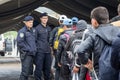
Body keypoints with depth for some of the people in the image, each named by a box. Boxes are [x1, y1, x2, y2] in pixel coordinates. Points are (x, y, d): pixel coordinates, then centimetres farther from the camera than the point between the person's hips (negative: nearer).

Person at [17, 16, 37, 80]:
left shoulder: (33, 30, 13)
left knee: (28, 71, 12)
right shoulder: (22, 31, -10)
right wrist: (28, 49, -15)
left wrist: (35, 48, 13)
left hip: (32, 54, 8)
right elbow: (19, 42, -17)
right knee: (25, 71, -11)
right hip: (26, 54, -8)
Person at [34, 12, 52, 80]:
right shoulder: (37, 28, -1)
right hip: (40, 51, -5)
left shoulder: (49, 28, 15)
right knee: (39, 68, -6)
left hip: (48, 51, 5)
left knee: (48, 68, 10)